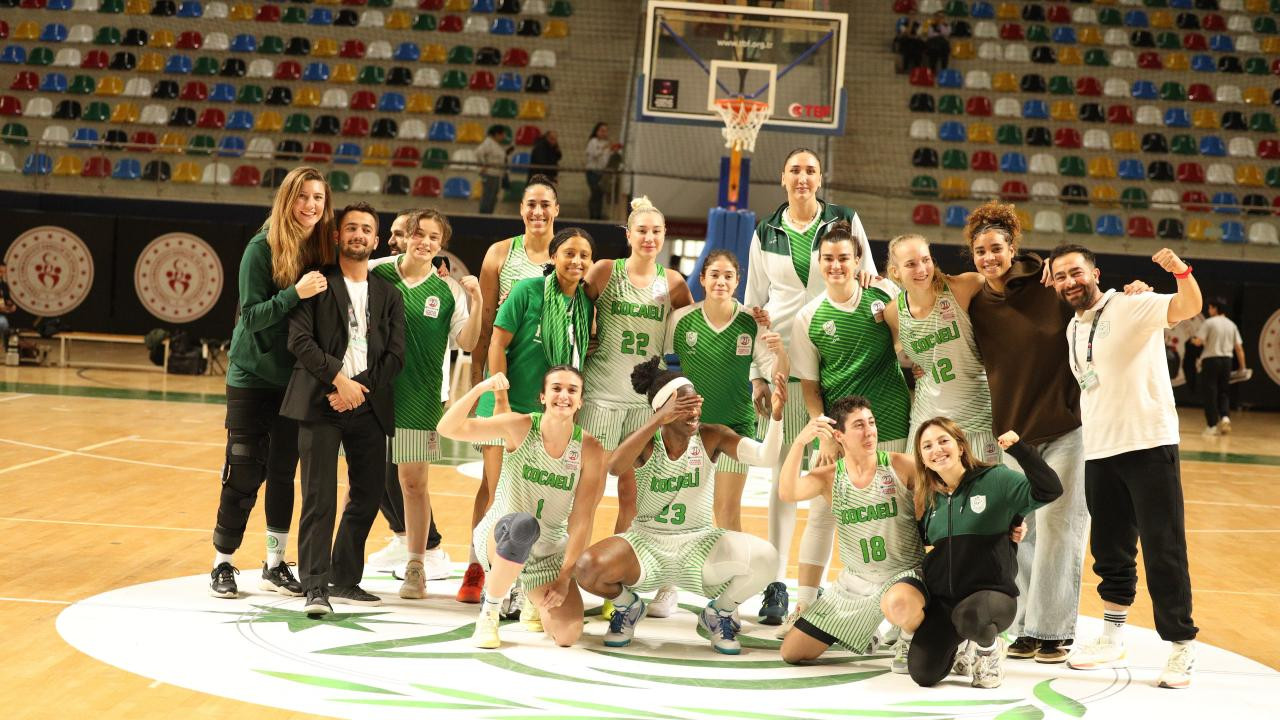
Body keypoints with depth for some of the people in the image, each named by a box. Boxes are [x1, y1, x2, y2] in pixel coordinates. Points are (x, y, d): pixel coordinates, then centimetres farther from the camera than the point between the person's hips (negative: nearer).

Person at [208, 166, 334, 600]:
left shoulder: (323, 250, 0)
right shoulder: (263, 248, -12)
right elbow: (252, 315, -16)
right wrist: (295, 293, -28)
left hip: (295, 381, 4)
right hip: (252, 377, -4)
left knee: (283, 474, 10)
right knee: (244, 475, 0)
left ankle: (275, 565, 21)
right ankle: (222, 566, 13)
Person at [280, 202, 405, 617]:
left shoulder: (388, 295, 15)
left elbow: (395, 355, 6)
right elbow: (300, 340, -7)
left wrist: (360, 388, -7)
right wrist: (339, 379, -15)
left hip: (369, 406, 4)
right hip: (321, 403, -4)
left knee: (368, 495, 7)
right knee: (319, 498, -8)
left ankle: (345, 580, 19)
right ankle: (316, 587, -6)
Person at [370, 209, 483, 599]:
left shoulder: (448, 289, 1)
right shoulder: (375, 274, 0)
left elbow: (467, 342, -3)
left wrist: (476, 301, -16)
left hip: (418, 399, 0)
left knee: (414, 483, 5)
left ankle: (416, 568, 15)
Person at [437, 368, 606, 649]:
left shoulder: (589, 449, -11)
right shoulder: (520, 427, -15)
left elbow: (581, 520, -10)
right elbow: (448, 429, -23)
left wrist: (564, 578, -14)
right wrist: (480, 388, -37)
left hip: (549, 552, 3)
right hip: (498, 536, -3)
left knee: (568, 635, -15)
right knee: (524, 524, -40)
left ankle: (536, 602, 24)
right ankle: (489, 612, -15)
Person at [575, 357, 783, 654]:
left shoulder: (712, 437, -7)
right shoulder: (646, 444, -10)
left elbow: (764, 456, -20)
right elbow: (614, 467, -33)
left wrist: (776, 415, -39)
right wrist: (659, 420, -40)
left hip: (699, 542, 1)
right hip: (647, 541, 0)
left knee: (765, 557, -28)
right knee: (589, 567, -30)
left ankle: (719, 613, 5)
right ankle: (627, 606, 8)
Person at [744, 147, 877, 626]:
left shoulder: (844, 221, 6)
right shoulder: (766, 233, 10)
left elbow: (865, 276, 16)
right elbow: (754, 303, 12)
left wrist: (867, 271, -8)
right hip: (781, 357, 1)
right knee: (784, 470, 0)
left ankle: (814, 584, 3)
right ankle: (775, 584, 3)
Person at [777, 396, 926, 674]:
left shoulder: (901, 466, -10)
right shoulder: (829, 477, -4)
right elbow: (788, 493, -22)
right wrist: (800, 442, -33)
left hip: (906, 573, -4)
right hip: (854, 581, 4)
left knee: (897, 605, -43)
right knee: (792, 653, 4)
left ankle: (911, 640, -6)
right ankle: (859, 630, 31)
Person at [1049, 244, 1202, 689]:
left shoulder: (1131, 306, -8)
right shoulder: (1073, 328, 14)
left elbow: (1189, 308, -25)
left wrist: (1181, 273, -43)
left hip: (1148, 443, -7)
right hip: (1099, 451, 7)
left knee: (1163, 550, -5)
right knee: (1110, 550, 14)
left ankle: (1182, 648, 4)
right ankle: (1112, 642, 26)